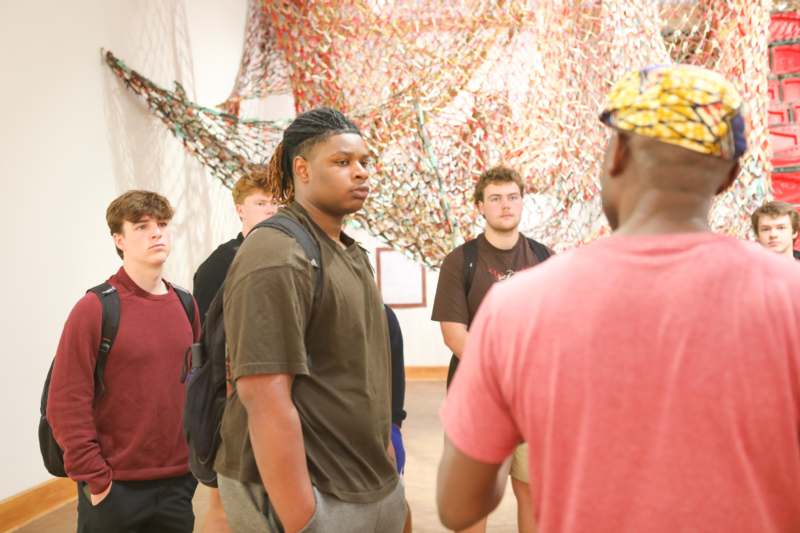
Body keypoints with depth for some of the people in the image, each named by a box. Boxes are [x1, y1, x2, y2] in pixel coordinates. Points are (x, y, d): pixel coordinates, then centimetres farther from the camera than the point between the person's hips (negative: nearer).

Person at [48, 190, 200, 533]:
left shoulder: (186, 305, 5)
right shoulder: (94, 308, -11)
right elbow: (66, 403, -13)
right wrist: (94, 478, -13)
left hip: (179, 481, 5)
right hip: (116, 486, -4)